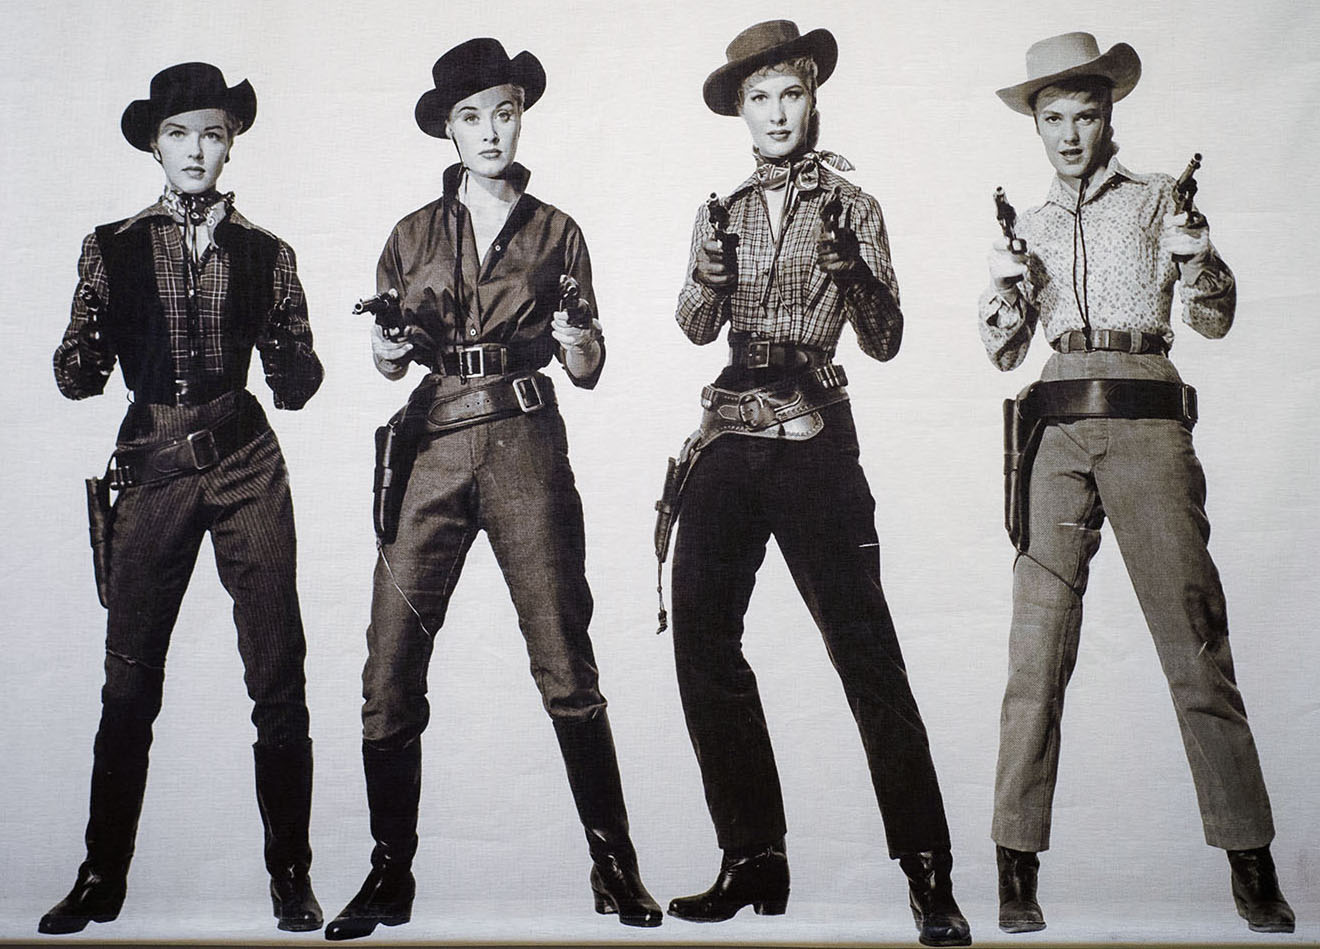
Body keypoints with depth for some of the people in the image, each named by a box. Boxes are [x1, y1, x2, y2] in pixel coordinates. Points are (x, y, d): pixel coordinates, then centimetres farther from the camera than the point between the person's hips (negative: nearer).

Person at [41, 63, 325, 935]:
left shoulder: (264, 253, 10)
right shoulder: (114, 249, 10)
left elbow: (299, 387, 9)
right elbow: (77, 377, 6)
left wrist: (285, 358, -13)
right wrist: (85, 352, -16)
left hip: (246, 466, 0)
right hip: (153, 468, 0)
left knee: (278, 680, -3)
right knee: (129, 683, -1)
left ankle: (291, 878, 7)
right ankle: (103, 880, 12)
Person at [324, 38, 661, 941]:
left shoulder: (556, 233, 11)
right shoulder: (414, 236, 14)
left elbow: (587, 371, 9)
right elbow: (389, 358, 17)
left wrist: (578, 342, -13)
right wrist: (390, 349, -6)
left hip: (526, 453, -1)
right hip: (433, 451, 2)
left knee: (566, 668, -6)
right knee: (390, 671, -4)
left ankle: (615, 867, 4)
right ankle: (390, 875, 7)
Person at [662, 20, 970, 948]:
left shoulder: (851, 207, 8)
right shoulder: (722, 212, 16)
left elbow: (885, 341, 1)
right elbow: (695, 327, 4)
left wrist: (852, 271, -17)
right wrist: (710, 274, -17)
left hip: (815, 440, -4)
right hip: (729, 442, 4)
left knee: (865, 649, -9)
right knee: (703, 638, -1)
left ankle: (929, 874, -6)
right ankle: (755, 860, 8)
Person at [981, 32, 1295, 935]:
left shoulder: (1159, 199, 14)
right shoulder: (1034, 224, 20)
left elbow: (1215, 318, 7)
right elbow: (1003, 349, 17)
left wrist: (1191, 245, -11)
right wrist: (1006, 279, -1)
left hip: (1148, 425, -2)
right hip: (1056, 430, 2)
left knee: (1195, 639, -7)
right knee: (1037, 647, -5)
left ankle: (1252, 866, -2)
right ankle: (1018, 866, -3)